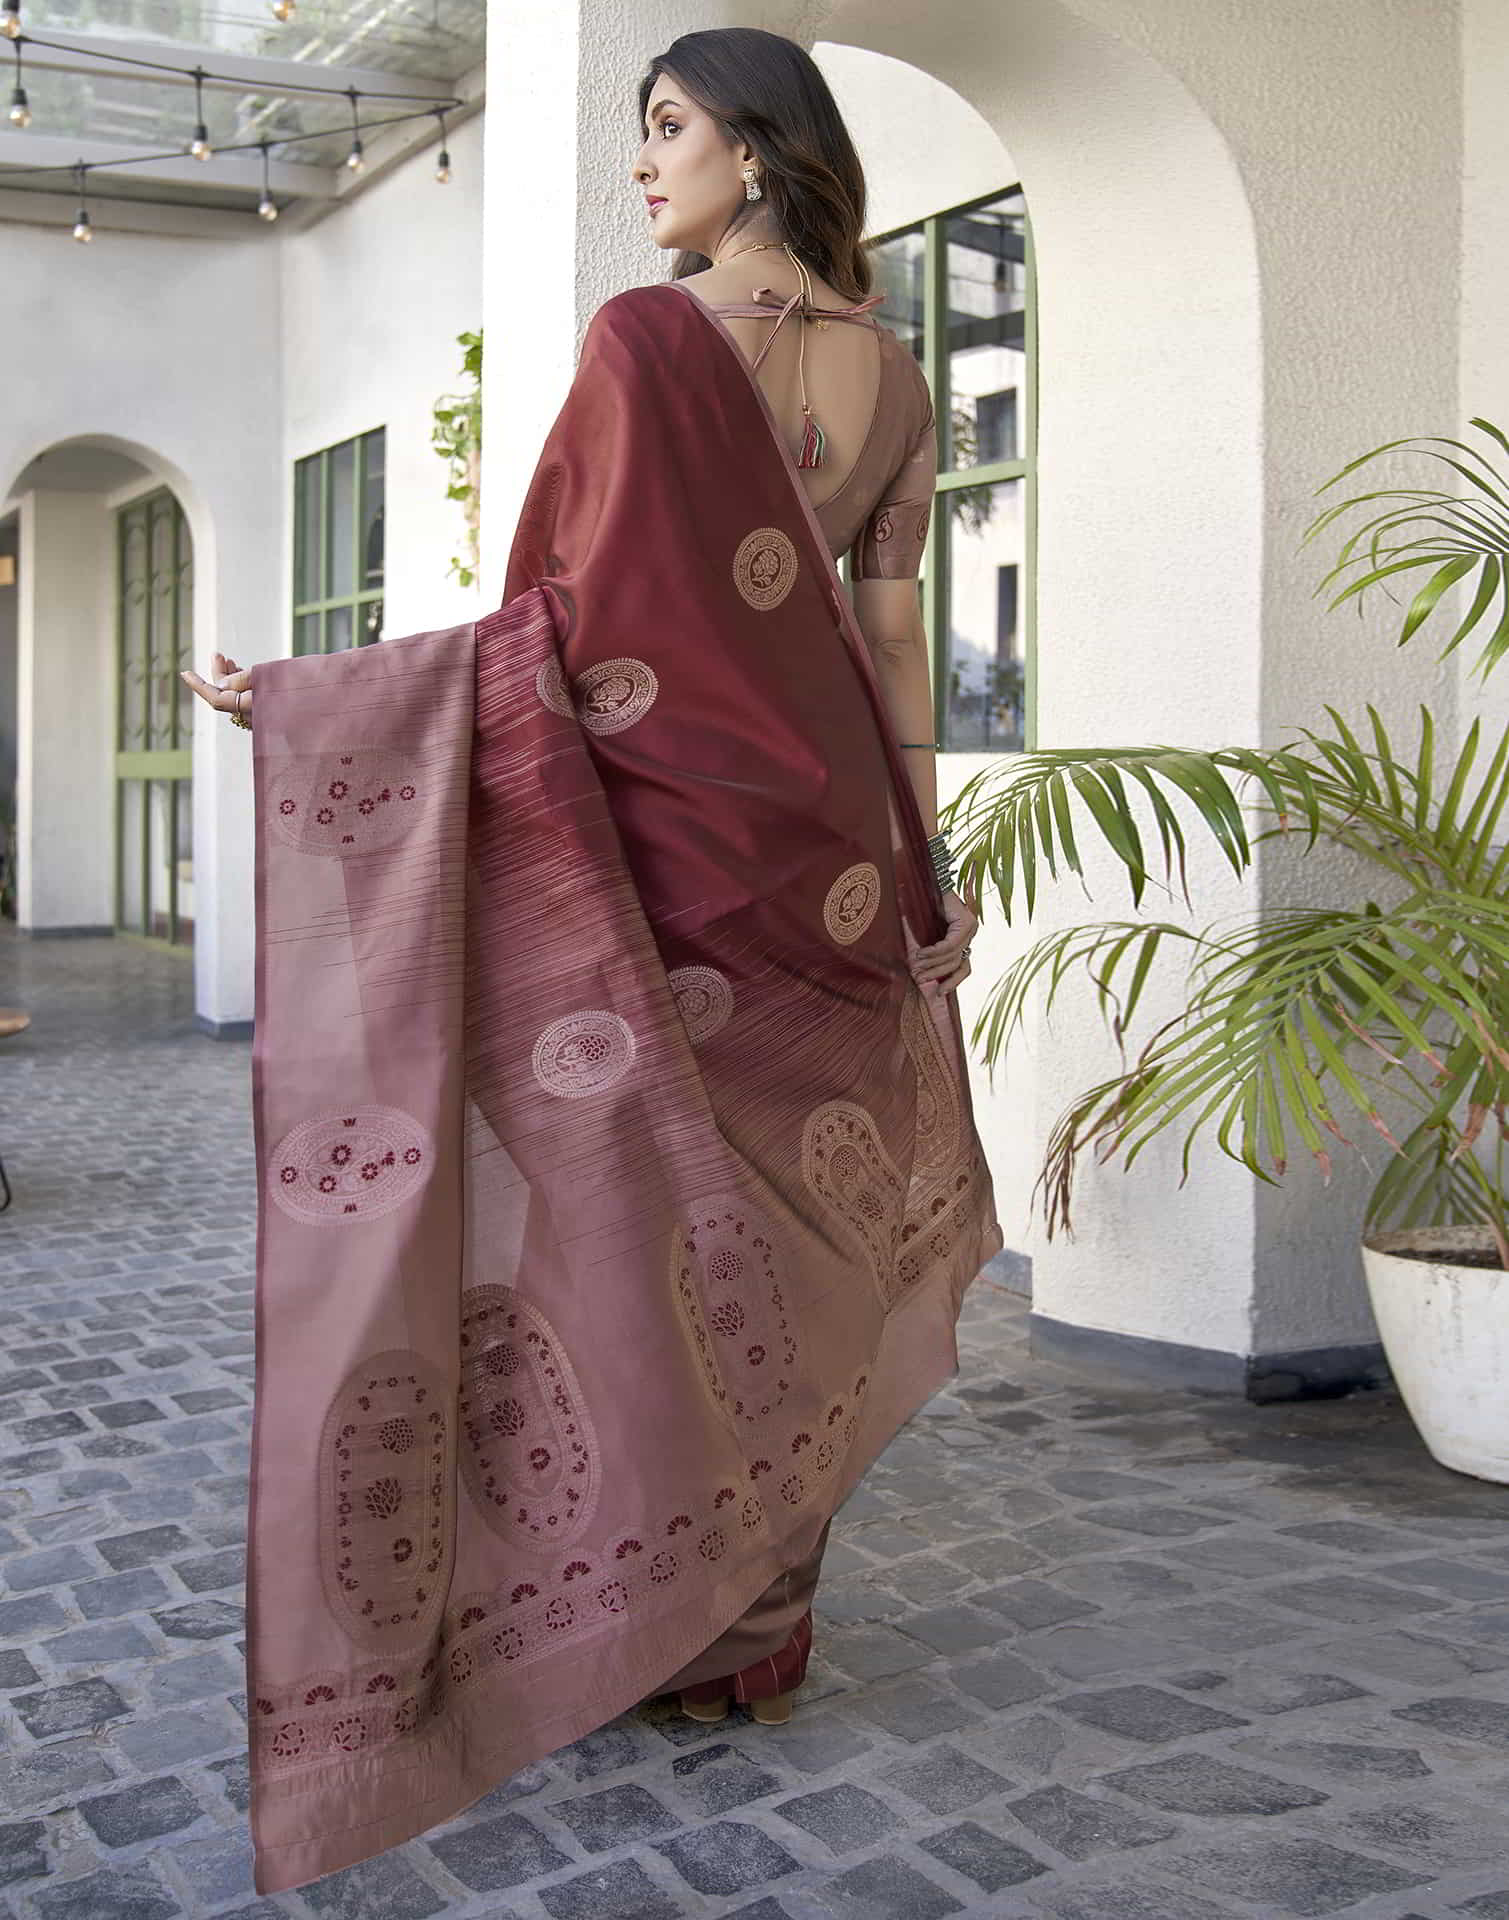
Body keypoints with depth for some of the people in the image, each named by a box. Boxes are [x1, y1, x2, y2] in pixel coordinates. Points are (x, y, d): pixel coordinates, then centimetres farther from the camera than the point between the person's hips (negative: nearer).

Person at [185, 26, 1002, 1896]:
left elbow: (571, 626, -15)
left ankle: (642, 1620, 13)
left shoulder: (648, 338, -11)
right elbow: (893, 623, 9)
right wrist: (922, 854, 14)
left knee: (652, 1201, 4)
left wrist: (298, 692, -12)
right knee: (790, 1215, 10)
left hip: (678, 826, -6)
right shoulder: (889, 372, 8)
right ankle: (759, 1621, 21)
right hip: (834, 835, 6)